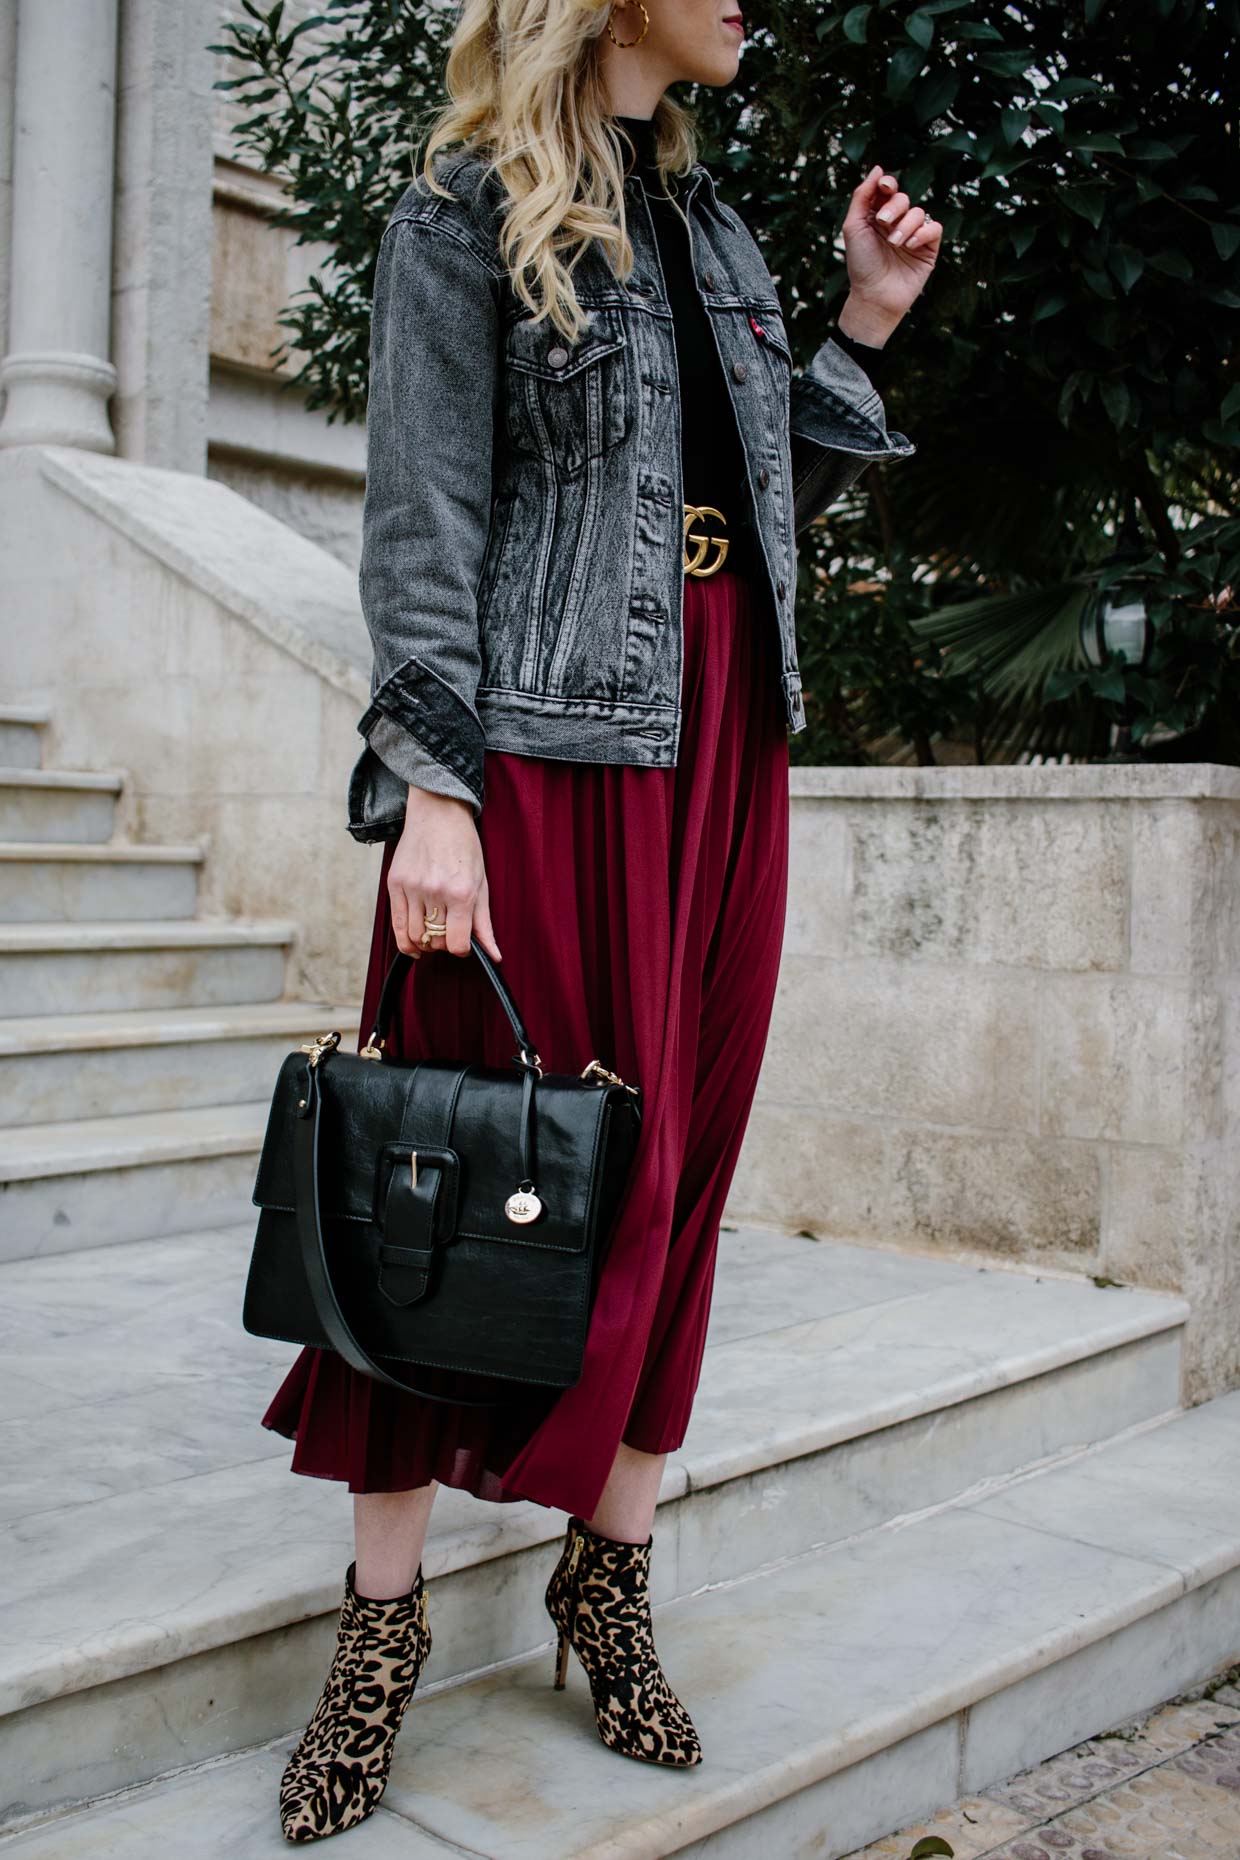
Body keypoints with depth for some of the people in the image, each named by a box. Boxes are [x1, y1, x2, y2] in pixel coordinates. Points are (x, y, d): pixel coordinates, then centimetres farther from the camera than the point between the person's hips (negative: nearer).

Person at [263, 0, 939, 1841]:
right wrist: (430, 788, -17)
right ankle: (385, 1616, 10)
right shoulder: (466, 210, 2)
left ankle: (609, 1584, 20)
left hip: (727, 749, 7)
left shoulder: (713, 225, 21)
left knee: (671, 1170, 6)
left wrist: (867, 322, 15)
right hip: (546, 753, -6)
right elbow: (423, 527, -8)